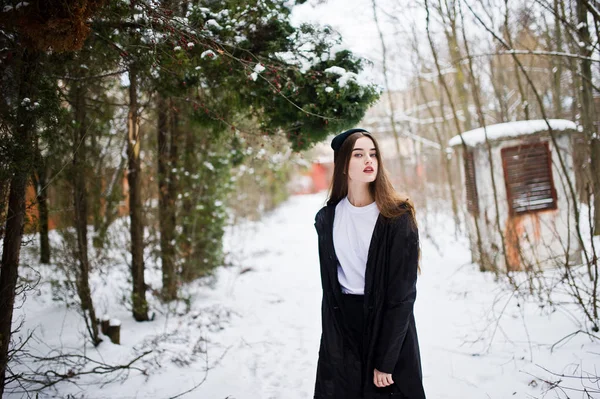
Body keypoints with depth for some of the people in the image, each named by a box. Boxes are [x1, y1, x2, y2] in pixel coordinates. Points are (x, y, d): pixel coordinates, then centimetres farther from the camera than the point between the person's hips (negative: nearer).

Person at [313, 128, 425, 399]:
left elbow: (402, 292, -15)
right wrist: (332, 345, 0)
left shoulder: (397, 216, -12)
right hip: (340, 322, 3)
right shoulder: (327, 218, 0)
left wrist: (385, 359, -17)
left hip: (387, 324, -3)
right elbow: (329, 285, 6)